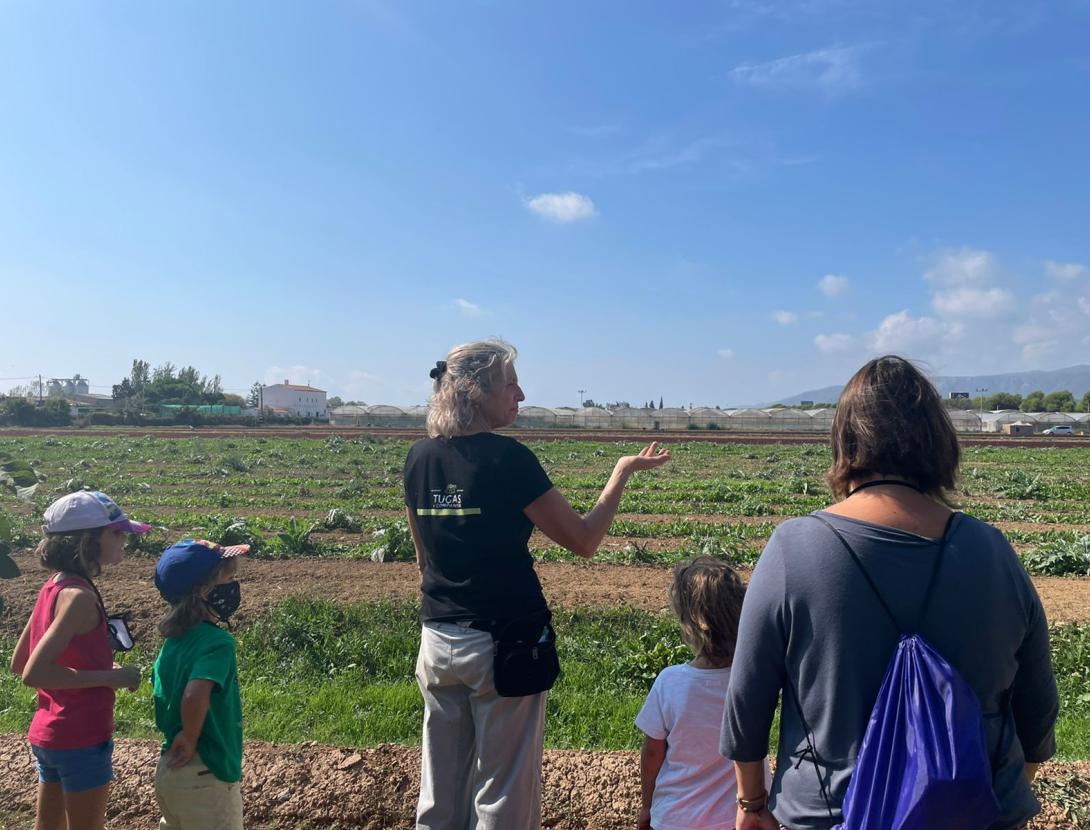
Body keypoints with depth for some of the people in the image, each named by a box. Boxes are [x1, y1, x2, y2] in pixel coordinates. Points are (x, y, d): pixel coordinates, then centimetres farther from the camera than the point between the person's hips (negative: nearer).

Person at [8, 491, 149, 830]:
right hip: (81, 739, -8)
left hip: (48, 734, 8)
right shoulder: (80, 596, -23)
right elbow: (33, 673, -29)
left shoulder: (53, 587, 3)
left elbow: (19, 662, 11)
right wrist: (109, 677, -23)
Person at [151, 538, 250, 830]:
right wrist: (190, 740, -20)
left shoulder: (174, 640, 3)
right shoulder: (217, 641, -23)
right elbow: (194, 697, -36)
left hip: (169, 770, 8)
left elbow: (164, 699, 10)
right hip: (205, 777, -8)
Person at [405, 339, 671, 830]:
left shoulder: (420, 457, 2)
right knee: (504, 790, 10)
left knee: (440, 789, 18)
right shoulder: (507, 457, -17)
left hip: (438, 641, 6)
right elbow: (583, 541, -13)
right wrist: (623, 471, -2)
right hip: (502, 642, -6)